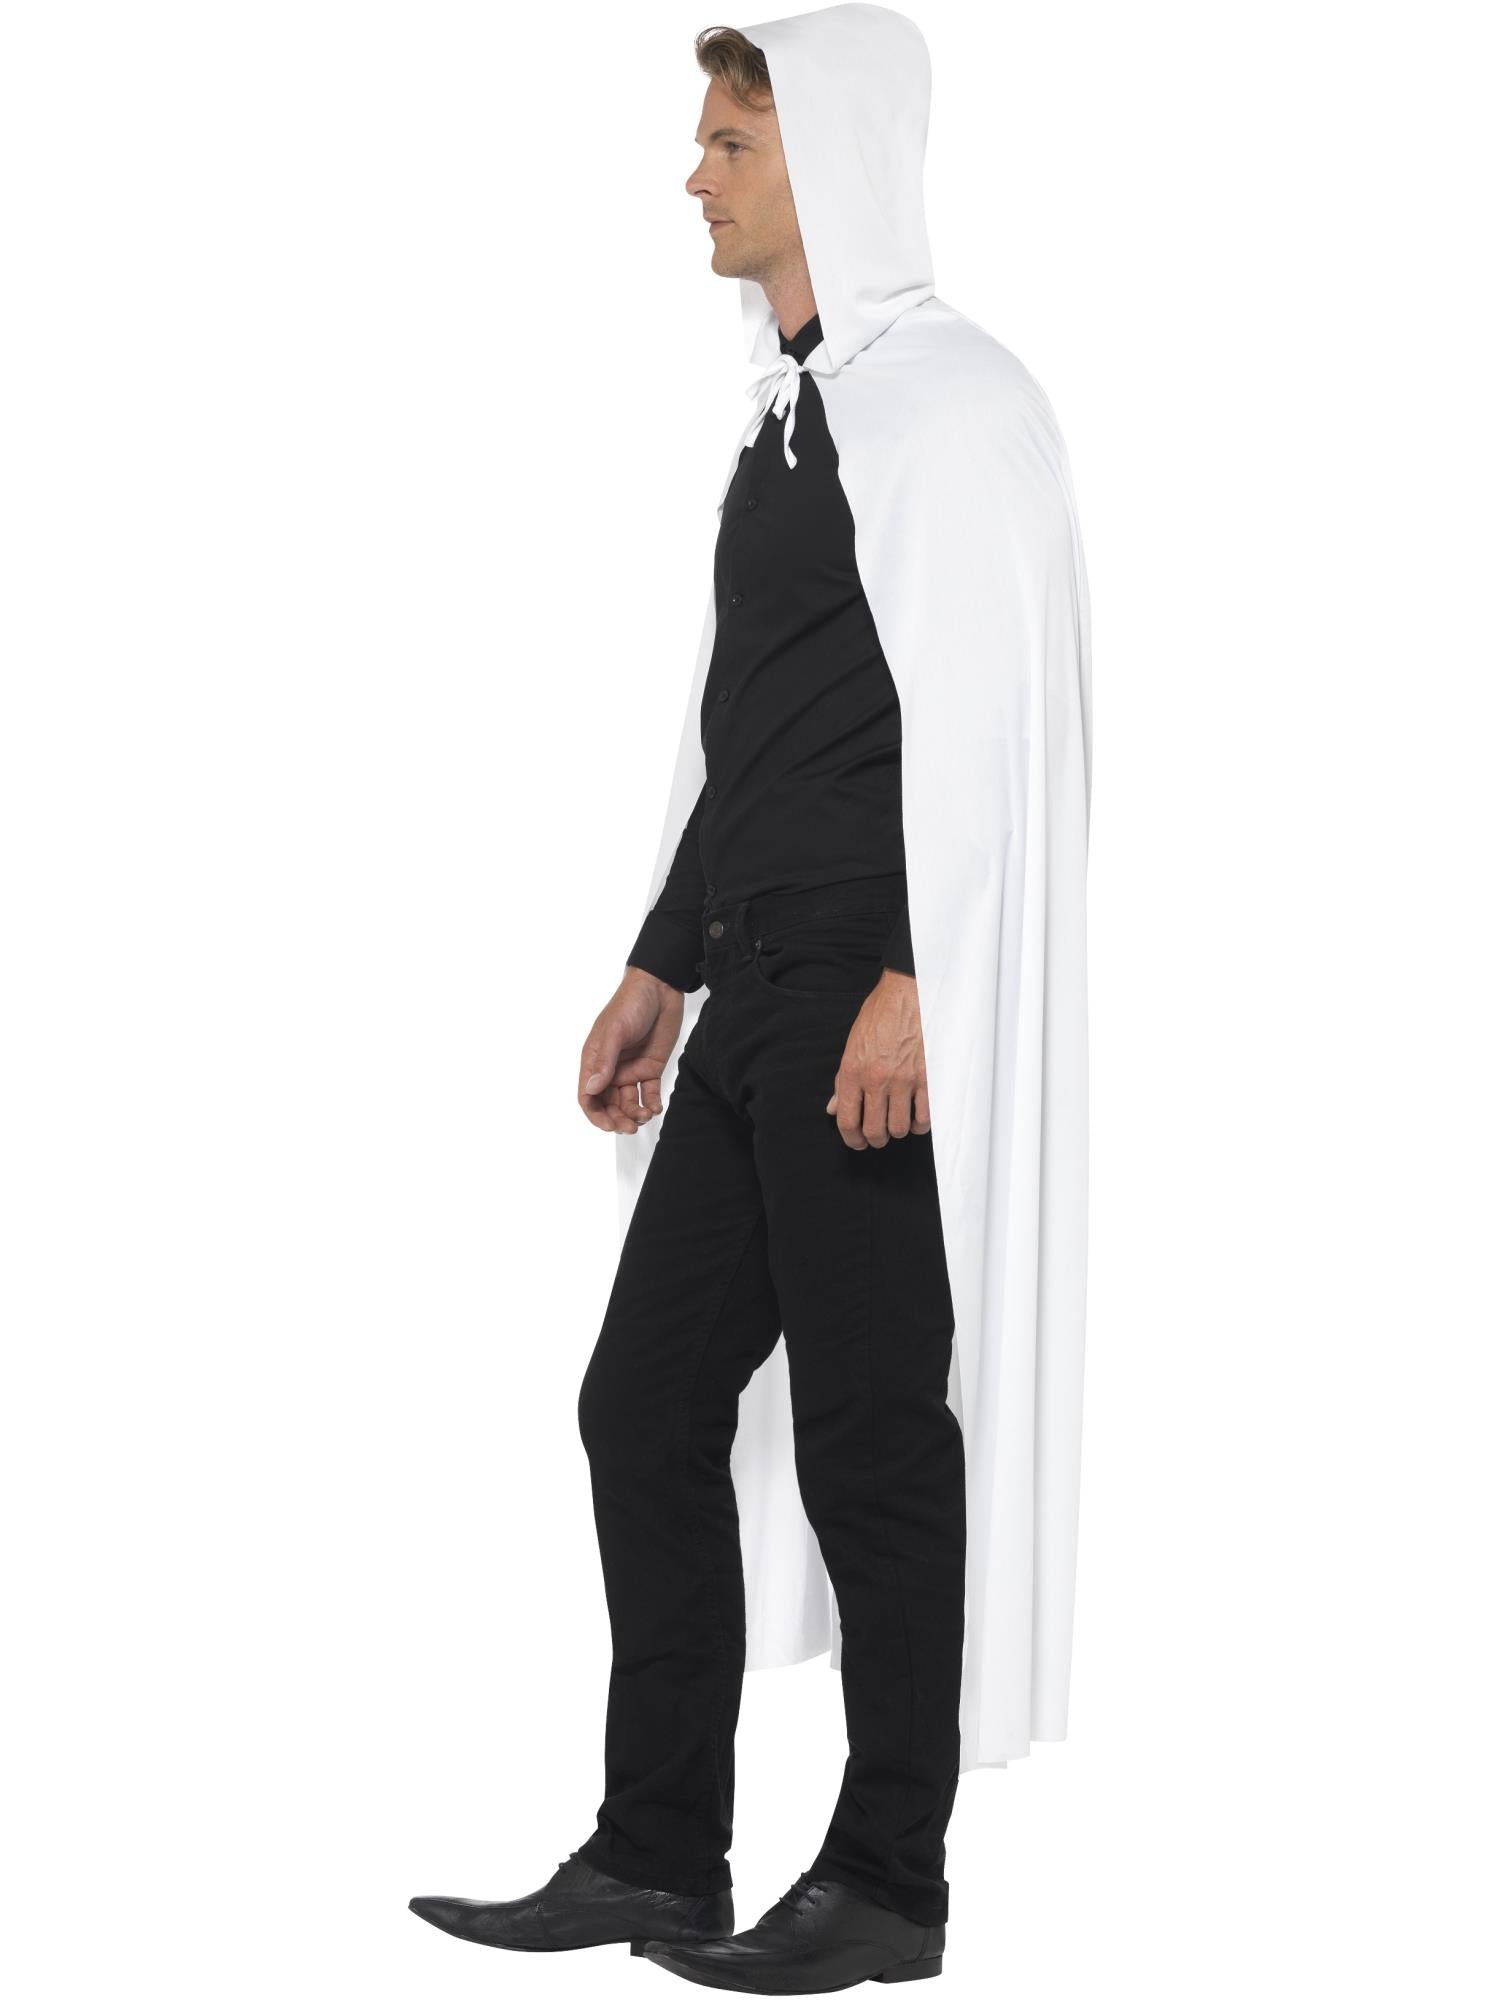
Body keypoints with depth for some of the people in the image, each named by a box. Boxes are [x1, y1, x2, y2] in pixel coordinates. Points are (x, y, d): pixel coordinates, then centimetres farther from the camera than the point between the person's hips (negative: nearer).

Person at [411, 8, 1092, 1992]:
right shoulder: (788, 413, 18)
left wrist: (920, 983, -23)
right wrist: (665, 969, 22)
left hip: (875, 1019, -9)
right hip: (758, 1009, 9)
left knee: (870, 1439, -1)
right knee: (646, 1405, 9)